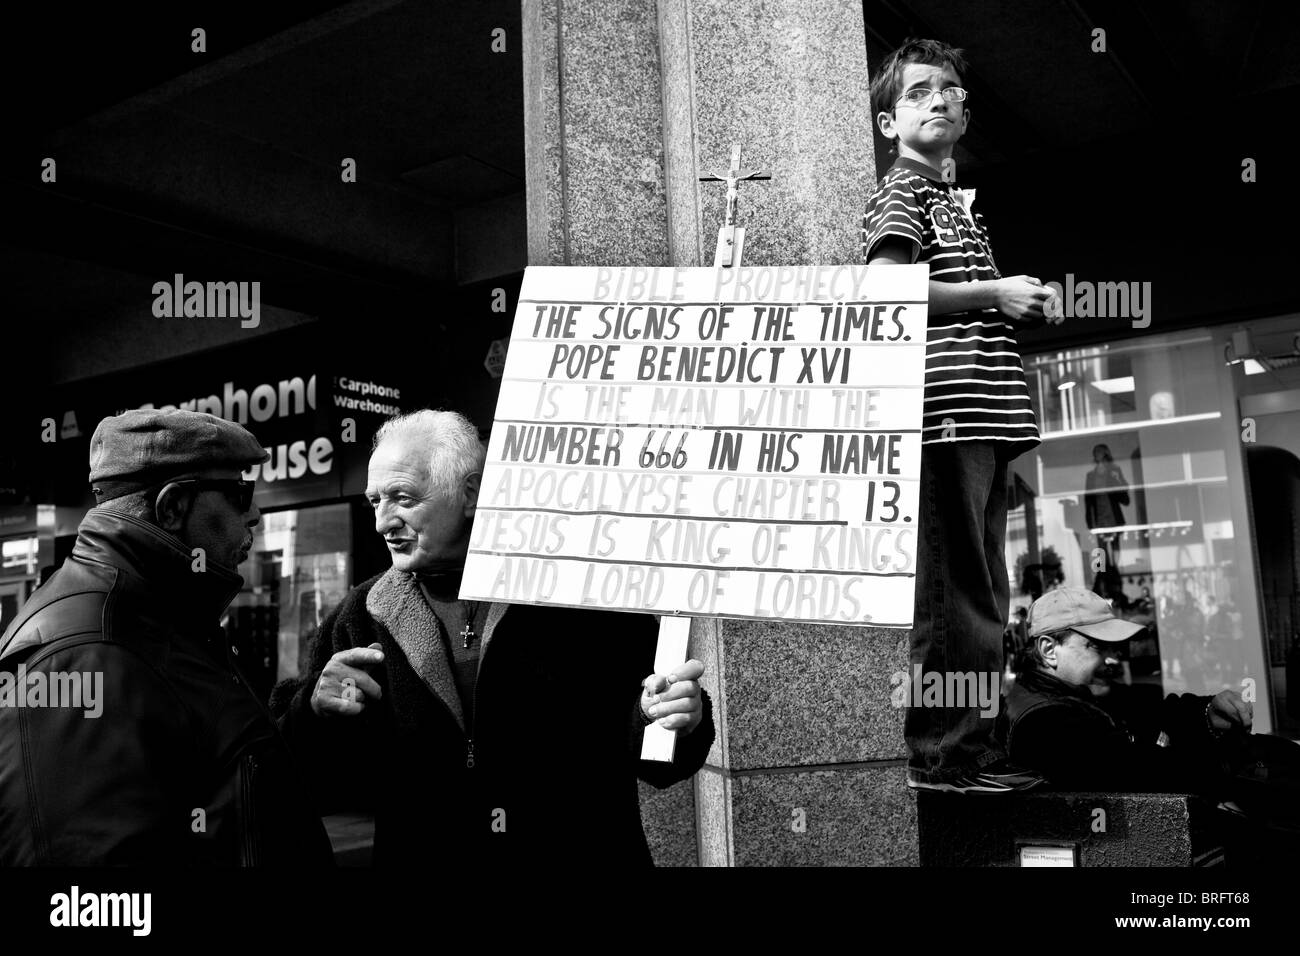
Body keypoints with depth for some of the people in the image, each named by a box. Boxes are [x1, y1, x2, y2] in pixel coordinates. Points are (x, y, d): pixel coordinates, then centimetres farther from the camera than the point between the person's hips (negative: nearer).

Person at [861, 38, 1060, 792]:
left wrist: (1022, 303, 12)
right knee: (949, 589, -9)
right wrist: (994, 291, -9)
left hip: (985, 414, 9)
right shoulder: (901, 190, 1)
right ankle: (939, 752, -3)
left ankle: (974, 745, 18)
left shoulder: (960, 202, 27)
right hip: (942, 411, -9)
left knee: (983, 593, 10)